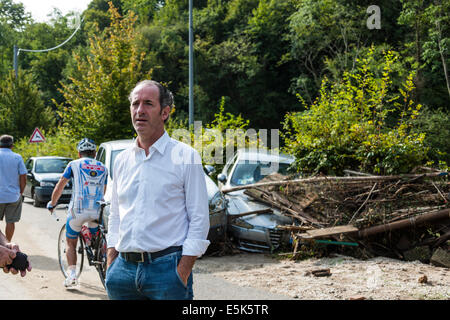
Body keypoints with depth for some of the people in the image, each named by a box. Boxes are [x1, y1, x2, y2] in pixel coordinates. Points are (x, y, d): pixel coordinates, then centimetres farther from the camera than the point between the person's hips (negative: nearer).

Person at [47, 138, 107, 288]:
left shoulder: (74, 164, 9)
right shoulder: (103, 168, 18)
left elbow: (60, 186, 14)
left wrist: (52, 203, 28)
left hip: (78, 210, -2)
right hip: (97, 211, 2)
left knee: (71, 243, 12)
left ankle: (72, 275, 0)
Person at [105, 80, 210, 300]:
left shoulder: (186, 157, -2)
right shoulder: (122, 160, 13)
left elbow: (199, 220, -5)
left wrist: (183, 273, -12)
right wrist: (110, 266, 10)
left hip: (167, 267, -4)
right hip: (124, 266, 5)